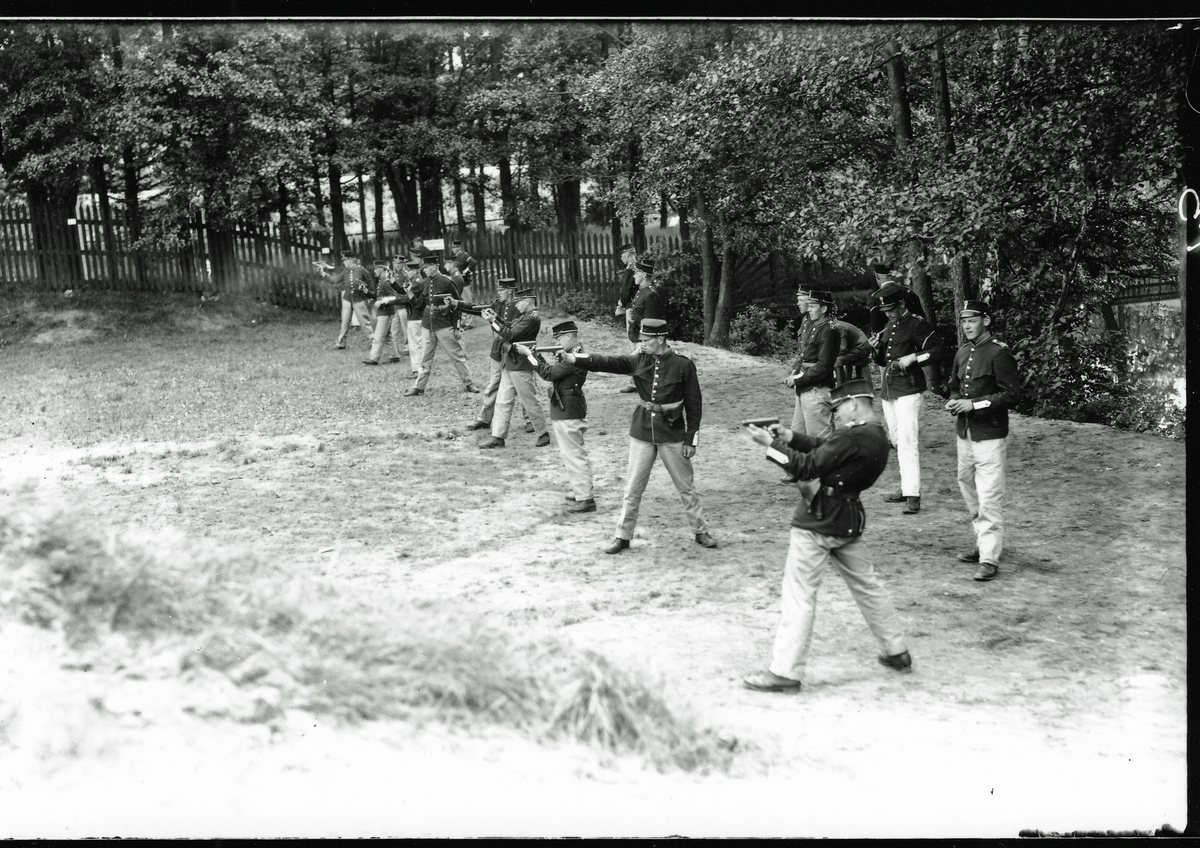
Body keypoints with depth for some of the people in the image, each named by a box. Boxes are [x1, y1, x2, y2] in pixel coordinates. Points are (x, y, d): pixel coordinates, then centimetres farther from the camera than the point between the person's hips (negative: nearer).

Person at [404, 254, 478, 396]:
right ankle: (419, 387, 15)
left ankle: (467, 384, 10)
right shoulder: (425, 283, 7)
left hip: (445, 326, -6)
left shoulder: (447, 282, -10)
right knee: (426, 358, 10)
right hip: (428, 326, 6)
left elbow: (457, 304, -7)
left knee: (457, 355, 1)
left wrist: (456, 327, -9)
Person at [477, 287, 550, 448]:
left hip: (521, 367, -9)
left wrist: (493, 321, -16)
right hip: (509, 365, 9)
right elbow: (509, 326, 17)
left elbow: (510, 335, -21)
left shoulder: (532, 319, -18)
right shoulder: (523, 316, 12)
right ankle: (498, 437, 10)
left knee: (530, 402, 2)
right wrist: (495, 317, 3)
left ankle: (543, 434, 16)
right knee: (502, 402, 7)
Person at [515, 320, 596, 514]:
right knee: (573, 454, 18)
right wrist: (536, 354, 5)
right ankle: (581, 491, 28)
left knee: (574, 455, -5)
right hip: (564, 412, 10)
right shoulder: (573, 354, 12)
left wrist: (530, 354, -15)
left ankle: (585, 499, -1)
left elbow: (549, 373, -22)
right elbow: (553, 372, 14)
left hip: (568, 414, -10)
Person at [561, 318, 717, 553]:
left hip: (672, 436, -3)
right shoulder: (639, 361, -1)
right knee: (633, 488, 8)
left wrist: (691, 439, -8)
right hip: (642, 433, 3)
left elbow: (694, 404, -6)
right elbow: (607, 363, -11)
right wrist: (573, 358, -23)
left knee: (686, 487, 9)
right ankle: (623, 536, 17)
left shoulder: (683, 365, -10)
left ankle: (700, 532, 25)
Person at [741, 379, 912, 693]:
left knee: (799, 595, -3)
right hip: (849, 522, 9)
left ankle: (785, 672, -1)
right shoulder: (877, 436, 7)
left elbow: (807, 468, -19)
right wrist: (790, 437, 3)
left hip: (819, 524, -9)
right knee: (867, 585, 22)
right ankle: (897, 652, 32)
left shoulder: (851, 439, -22)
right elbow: (824, 448, 13)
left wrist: (771, 444, -12)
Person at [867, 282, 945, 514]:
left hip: (909, 390, -8)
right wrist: (876, 349, 3)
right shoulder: (888, 327, 18)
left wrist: (913, 357, -22)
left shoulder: (918, 324, -6)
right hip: (888, 391, 8)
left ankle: (913, 496, -17)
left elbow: (938, 348, -13)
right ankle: (906, 488, 22)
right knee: (897, 441, 13)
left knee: (907, 441, -15)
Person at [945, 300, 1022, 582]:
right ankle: (983, 544, 31)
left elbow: (1012, 395, -15)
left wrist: (974, 404, -20)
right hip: (964, 432, 8)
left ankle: (990, 559, -7)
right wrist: (953, 401, 2)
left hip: (990, 435, -8)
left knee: (989, 498, -9)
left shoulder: (999, 353, -11)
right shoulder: (962, 352, 11)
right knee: (969, 491, 17)